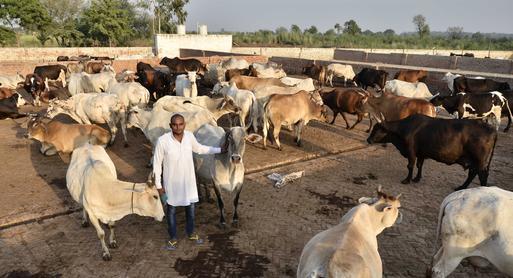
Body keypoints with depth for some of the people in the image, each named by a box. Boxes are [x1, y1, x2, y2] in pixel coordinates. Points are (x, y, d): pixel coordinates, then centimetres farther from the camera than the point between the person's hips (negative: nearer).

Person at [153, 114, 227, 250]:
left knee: (190, 207, 18)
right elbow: (157, 163, -12)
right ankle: (173, 238, 35)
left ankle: (191, 233, 42)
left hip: (188, 180, 3)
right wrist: (158, 185, -9)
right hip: (172, 182, -3)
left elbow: (199, 148, 9)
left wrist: (220, 150, 9)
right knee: (171, 210, 14)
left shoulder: (189, 136, -11)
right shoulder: (162, 141, -22)